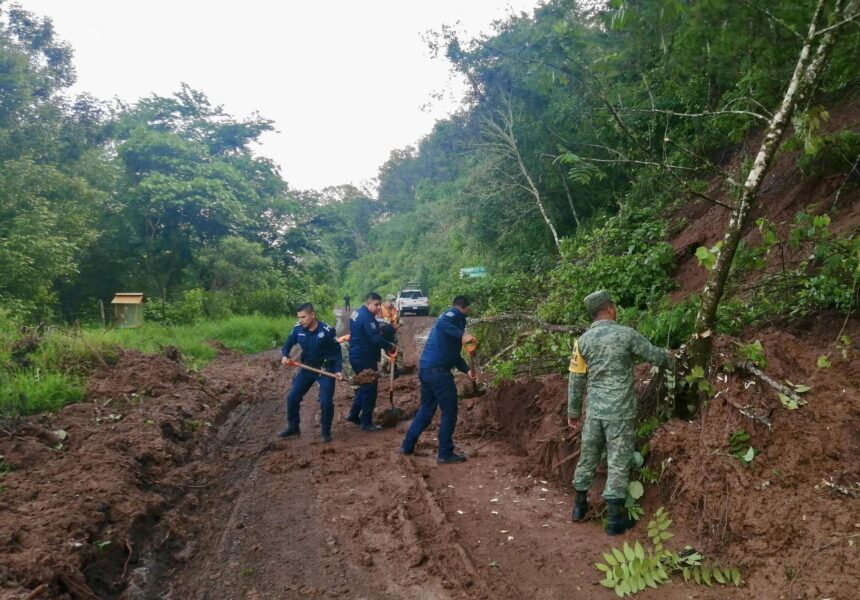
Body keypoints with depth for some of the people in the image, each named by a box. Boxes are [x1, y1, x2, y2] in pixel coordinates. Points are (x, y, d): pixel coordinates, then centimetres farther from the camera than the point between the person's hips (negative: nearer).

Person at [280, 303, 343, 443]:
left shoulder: (327, 331, -19)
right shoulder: (298, 329, -9)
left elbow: (337, 351, -10)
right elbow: (288, 344, 7)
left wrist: (338, 370, -20)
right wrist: (285, 356, -14)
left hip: (326, 369, -4)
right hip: (307, 368, 4)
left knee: (326, 401, -10)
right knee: (292, 397, 4)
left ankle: (325, 431, 11)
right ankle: (293, 427, 24)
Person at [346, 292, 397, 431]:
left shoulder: (358, 313, 12)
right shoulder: (367, 317, -21)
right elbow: (376, 339, -27)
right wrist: (390, 346, -14)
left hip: (358, 356, 10)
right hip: (365, 359, -10)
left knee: (364, 387, 22)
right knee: (370, 390, -1)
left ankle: (354, 414, 29)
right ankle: (367, 422, 6)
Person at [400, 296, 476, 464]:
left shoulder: (449, 316, 24)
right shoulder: (457, 316, -4)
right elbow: (441, 325, -28)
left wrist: (467, 370, 20)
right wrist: (462, 335, -33)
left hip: (426, 368, 9)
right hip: (437, 370, -9)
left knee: (426, 409, 20)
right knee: (449, 411, 1)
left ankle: (407, 445, 26)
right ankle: (445, 454, 7)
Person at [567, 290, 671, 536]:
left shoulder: (583, 340, 0)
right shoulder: (626, 334, -10)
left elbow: (576, 380, 3)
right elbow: (656, 356, 2)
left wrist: (573, 411, 13)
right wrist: (669, 357, 26)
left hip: (594, 411, 4)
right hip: (620, 412, -3)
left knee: (587, 457, 16)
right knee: (618, 462, 3)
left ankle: (580, 506, 29)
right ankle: (616, 519, 9)